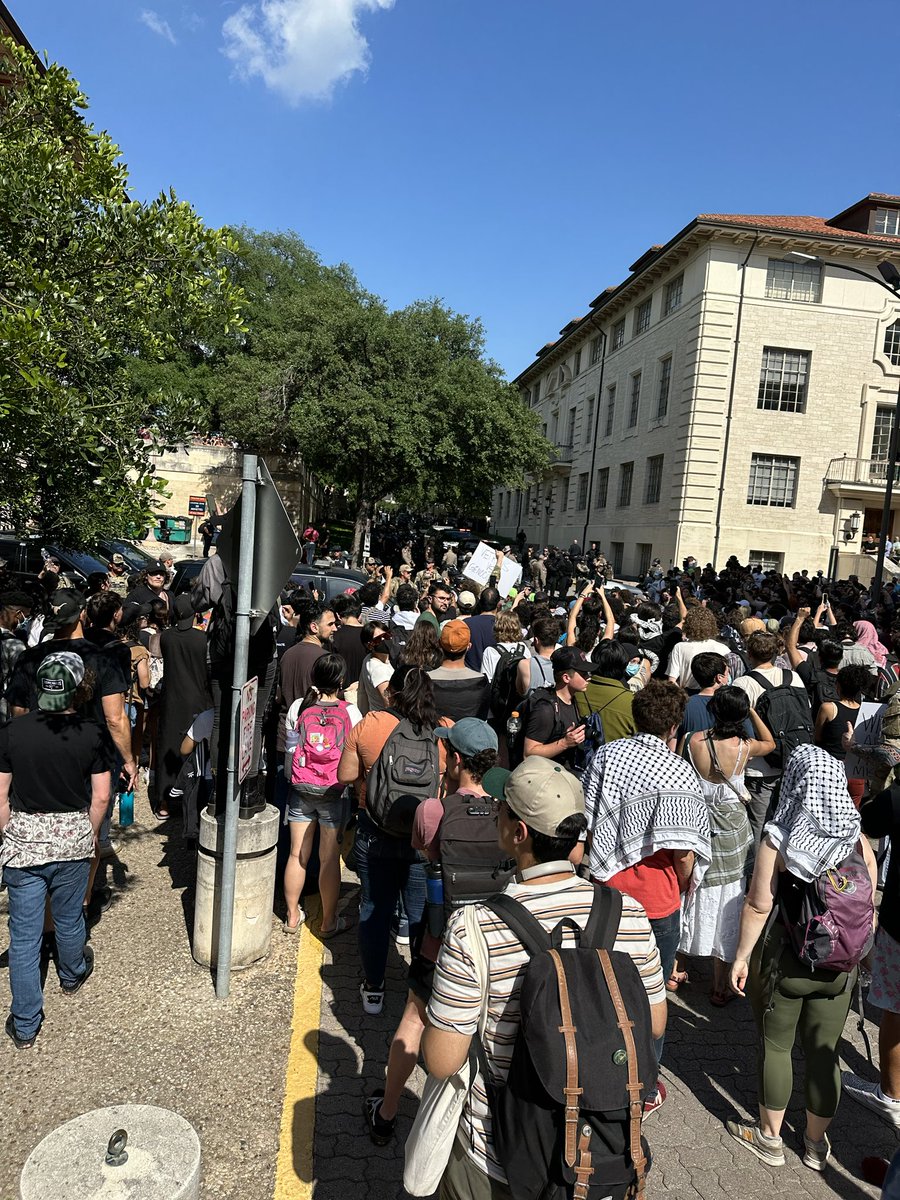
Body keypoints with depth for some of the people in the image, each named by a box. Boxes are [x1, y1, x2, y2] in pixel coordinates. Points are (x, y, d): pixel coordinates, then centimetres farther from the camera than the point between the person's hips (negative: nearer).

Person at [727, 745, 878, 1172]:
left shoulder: (779, 841, -18)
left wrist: (742, 956, -4)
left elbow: (758, 906, -16)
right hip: (838, 968, 3)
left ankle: (770, 1137, 30)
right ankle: (816, 1144, 34)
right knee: (825, 1054, 17)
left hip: (784, 963, -3)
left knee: (776, 1046, 15)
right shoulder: (859, 843, -7)